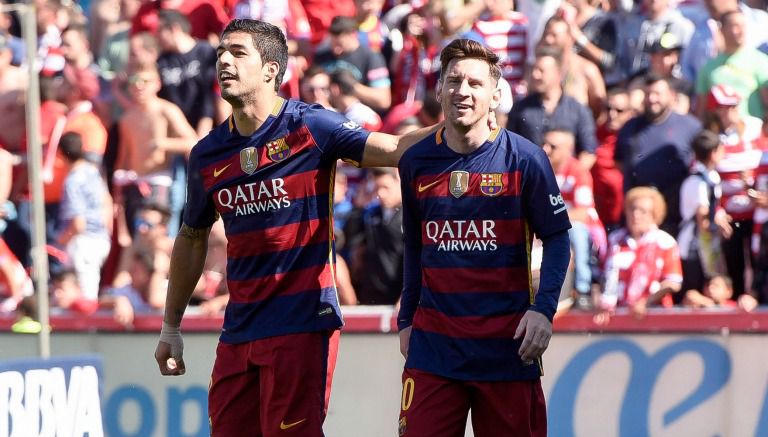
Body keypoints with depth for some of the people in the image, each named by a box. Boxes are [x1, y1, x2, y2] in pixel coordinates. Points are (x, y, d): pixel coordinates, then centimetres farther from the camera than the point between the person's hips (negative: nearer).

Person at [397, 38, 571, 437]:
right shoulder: (416, 162, 6)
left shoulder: (524, 158, -4)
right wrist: (407, 319, 18)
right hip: (434, 341, 2)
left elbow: (557, 238, -1)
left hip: (506, 343, -2)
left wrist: (543, 307, -13)